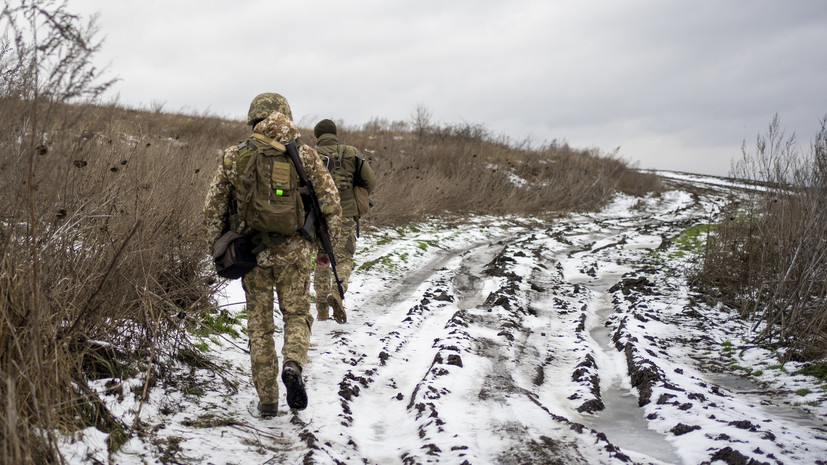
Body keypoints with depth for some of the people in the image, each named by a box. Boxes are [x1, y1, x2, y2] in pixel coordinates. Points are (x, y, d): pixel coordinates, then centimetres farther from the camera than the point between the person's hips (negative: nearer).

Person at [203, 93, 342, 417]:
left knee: (259, 325, 12)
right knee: (297, 315, 15)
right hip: (293, 251, -1)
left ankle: (267, 401, 14)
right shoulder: (304, 155, 0)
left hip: (251, 253, 1)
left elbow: (213, 208, 3)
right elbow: (330, 202, -1)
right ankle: (293, 366, -13)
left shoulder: (233, 157, 2)